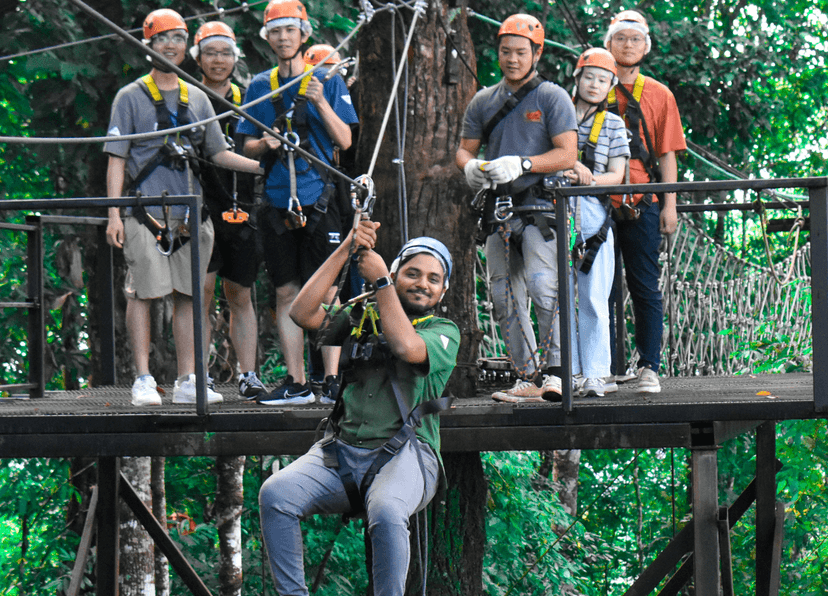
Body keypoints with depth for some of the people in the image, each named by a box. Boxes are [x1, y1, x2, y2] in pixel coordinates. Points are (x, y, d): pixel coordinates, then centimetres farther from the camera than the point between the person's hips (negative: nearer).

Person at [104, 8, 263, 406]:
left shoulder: (197, 99, 17)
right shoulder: (131, 97, 4)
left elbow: (218, 153, 17)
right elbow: (117, 158, 1)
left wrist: (261, 166, 2)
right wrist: (114, 213, -8)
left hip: (189, 213, 4)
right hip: (145, 213, -4)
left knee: (187, 295, 4)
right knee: (142, 293, -7)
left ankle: (187, 381, 8)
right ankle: (144, 381, -2)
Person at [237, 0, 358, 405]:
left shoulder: (327, 81, 4)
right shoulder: (260, 86, 13)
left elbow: (345, 141, 0)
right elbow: (248, 147, 15)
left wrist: (321, 103, -14)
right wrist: (265, 144, -7)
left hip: (319, 200, -3)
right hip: (277, 201, 3)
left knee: (325, 292, -6)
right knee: (286, 294, 4)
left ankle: (332, 380, -2)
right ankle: (296, 383, 9)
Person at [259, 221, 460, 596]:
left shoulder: (444, 332, 9)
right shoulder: (359, 318, 18)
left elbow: (407, 347, -13)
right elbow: (302, 313, 2)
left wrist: (379, 280, -5)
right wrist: (345, 251, 0)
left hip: (404, 455, -3)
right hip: (340, 450, 3)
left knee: (385, 511, -38)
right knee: (275, 493, -25)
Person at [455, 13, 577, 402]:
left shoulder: (551, 97, 1)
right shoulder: (483, 101, 16)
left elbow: (567, 154, -7)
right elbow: (465, 149, 18)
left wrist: (521, 164, -20)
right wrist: (471, 167, -7)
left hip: (540, 205, -6)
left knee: (541, 285, -21)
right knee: (505, 298, 5)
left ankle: (556, 371, -18)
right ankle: (527, 379, 10)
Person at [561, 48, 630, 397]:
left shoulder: (613, 124, 11)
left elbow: (616, 176, 5)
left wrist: (586, 179, -13)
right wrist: (571, 165, -8)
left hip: (594, 214, -1)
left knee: (593, 300, -4)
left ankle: (594, 374, -2)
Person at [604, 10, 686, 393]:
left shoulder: (658, 95, 10)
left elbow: (667, 154, 8)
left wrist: (669, 204, 0)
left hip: (642, 204, 0)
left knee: (645, 289, -1)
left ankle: (649, 368, 2)